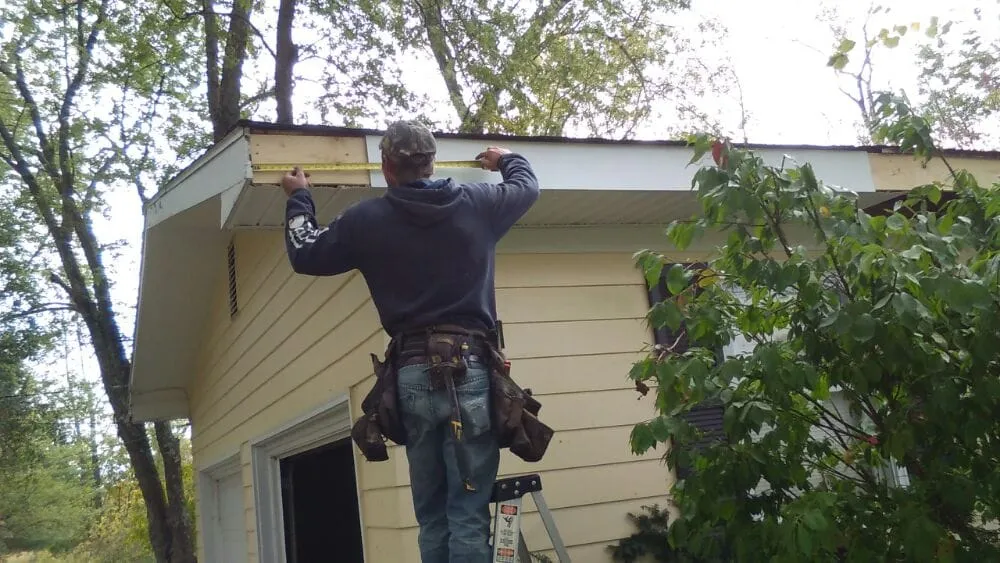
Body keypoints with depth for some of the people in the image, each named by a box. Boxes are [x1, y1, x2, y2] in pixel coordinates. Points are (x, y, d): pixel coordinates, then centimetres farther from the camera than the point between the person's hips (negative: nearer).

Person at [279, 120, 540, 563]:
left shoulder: (365, 220, 4)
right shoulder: (477, 203, 7)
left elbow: (306, 255, 19)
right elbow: (527, 186, 28)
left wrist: (299, 199, 35)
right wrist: (506, 159, 50)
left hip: (413, 373, 1)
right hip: (470, 366, 0)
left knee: (431, 514, 11)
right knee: (468, 511, -2)